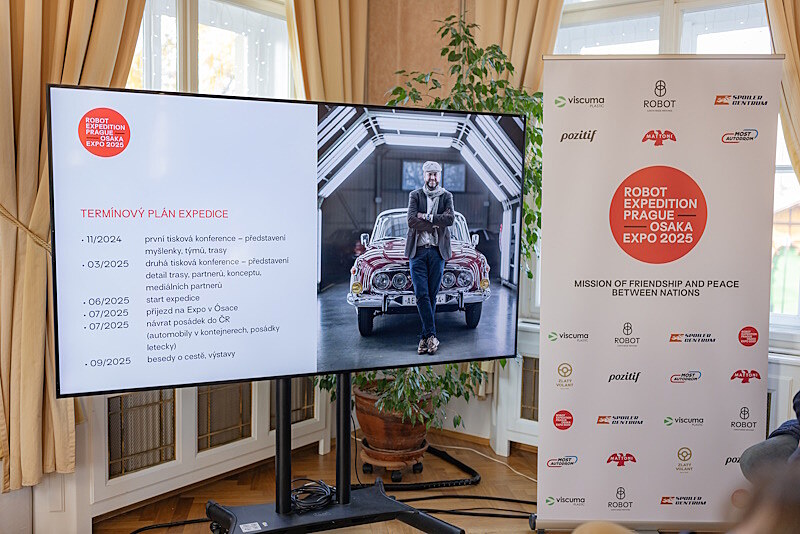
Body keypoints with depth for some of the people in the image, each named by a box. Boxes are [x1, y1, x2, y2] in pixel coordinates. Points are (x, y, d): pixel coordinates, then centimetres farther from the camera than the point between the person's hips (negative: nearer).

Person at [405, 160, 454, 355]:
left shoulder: (446, 196, 10)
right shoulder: (415, 195, 8)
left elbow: (450, 218, -8)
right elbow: (411, 220, -8)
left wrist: (426, 217, -10)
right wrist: (436, 222, -9)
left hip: (437, 250, 1)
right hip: (417, 251, 0)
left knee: (432, 295, 2)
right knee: (421, 295, -9)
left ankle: (425, 336, 9)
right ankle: (431, 335, -6)